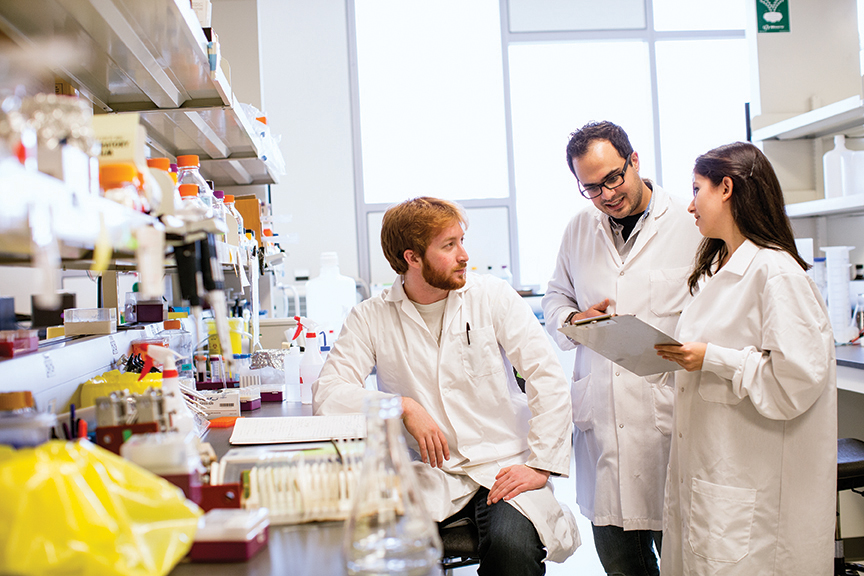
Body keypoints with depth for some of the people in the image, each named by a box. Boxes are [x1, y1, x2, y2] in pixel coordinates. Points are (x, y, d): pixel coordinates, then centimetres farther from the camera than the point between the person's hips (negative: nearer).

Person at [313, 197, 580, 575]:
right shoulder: (371, 318, 3)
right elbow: (327, 392, -7)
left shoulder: (494, 297, 3)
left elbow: (549, 379, -3)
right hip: (429, 473, 0)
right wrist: (404, 408, -20)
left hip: (502, 467, 0)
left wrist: (541, 465, -13)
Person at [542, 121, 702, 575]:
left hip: (671, 417, -4)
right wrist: (572, 319, 1)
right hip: (602, 417, 4)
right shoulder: (579, 229, 11)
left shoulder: (692, 225, -4)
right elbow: (555, 297, 23)